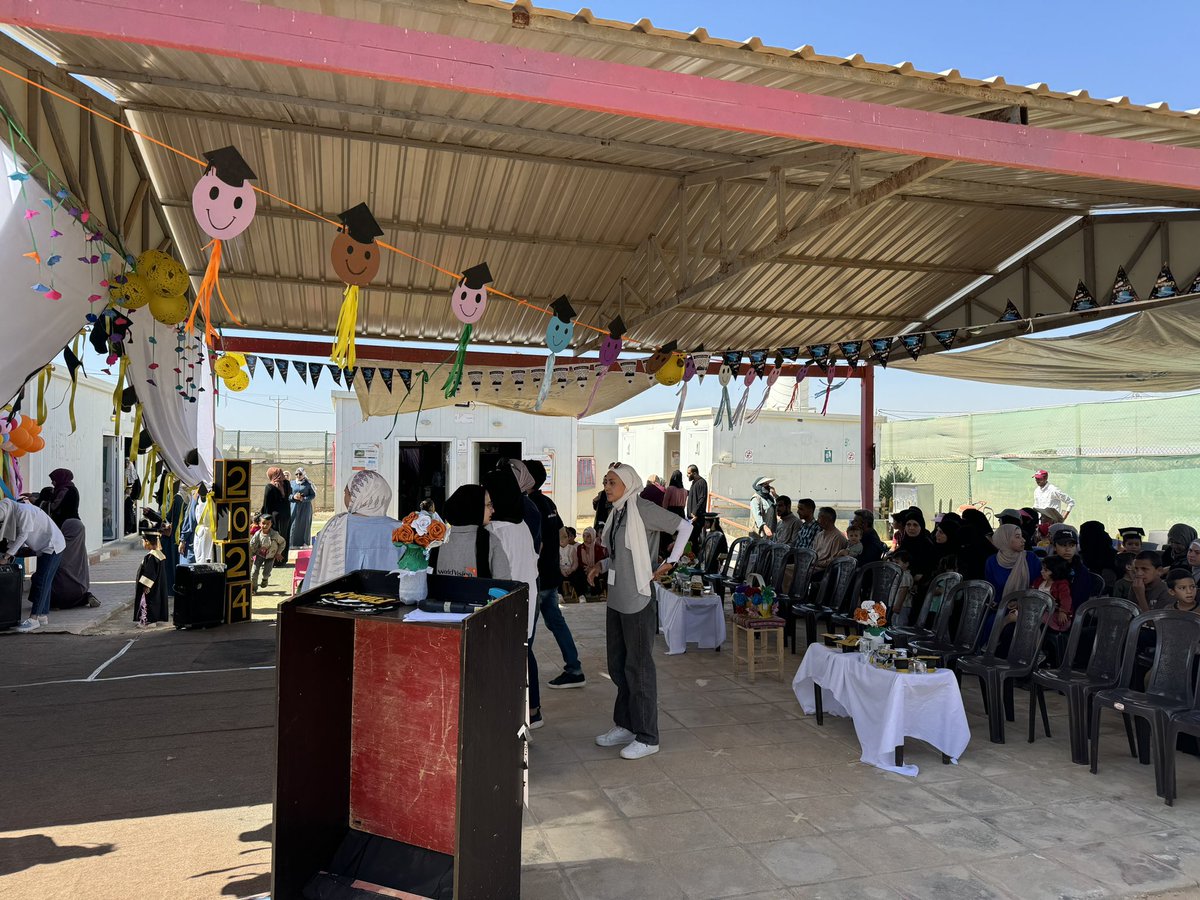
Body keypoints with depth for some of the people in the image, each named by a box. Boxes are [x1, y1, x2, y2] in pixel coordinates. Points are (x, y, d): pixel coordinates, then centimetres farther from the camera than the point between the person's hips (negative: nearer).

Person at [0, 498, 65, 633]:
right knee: (43, 581, 12)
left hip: (52, 546, -10)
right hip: (44, 547, 10)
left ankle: (33, 619, -14)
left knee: (41, 581, -12)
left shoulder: (23, 511, -19)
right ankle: (44, 616, 17)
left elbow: (23, 535, -23)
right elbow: (15, 538, 11)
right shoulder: (14, 514, 10)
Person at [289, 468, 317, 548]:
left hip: (305, 508, -2)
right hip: (294, 507, 2)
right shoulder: (291, 483, 8)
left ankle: (304, 543, 6)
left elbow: (313, 495, 0)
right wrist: (293, 497, -10)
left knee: (304, 525, 0)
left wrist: (304, 499, -14)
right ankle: (292, 544, 2)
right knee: (293, 525, -4)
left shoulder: (308, 484, 1)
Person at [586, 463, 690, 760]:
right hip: (616, 599, 9)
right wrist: (602, 565, 8)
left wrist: (671, 562, -15)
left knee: (638, 667, -1)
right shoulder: (617, 512, 11)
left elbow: (685, 526, -15)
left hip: (637, 600, -9)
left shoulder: (643, 510, -14)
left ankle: (647, 737, 10)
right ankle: (624, 726, 30)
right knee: (617, 666, 16)